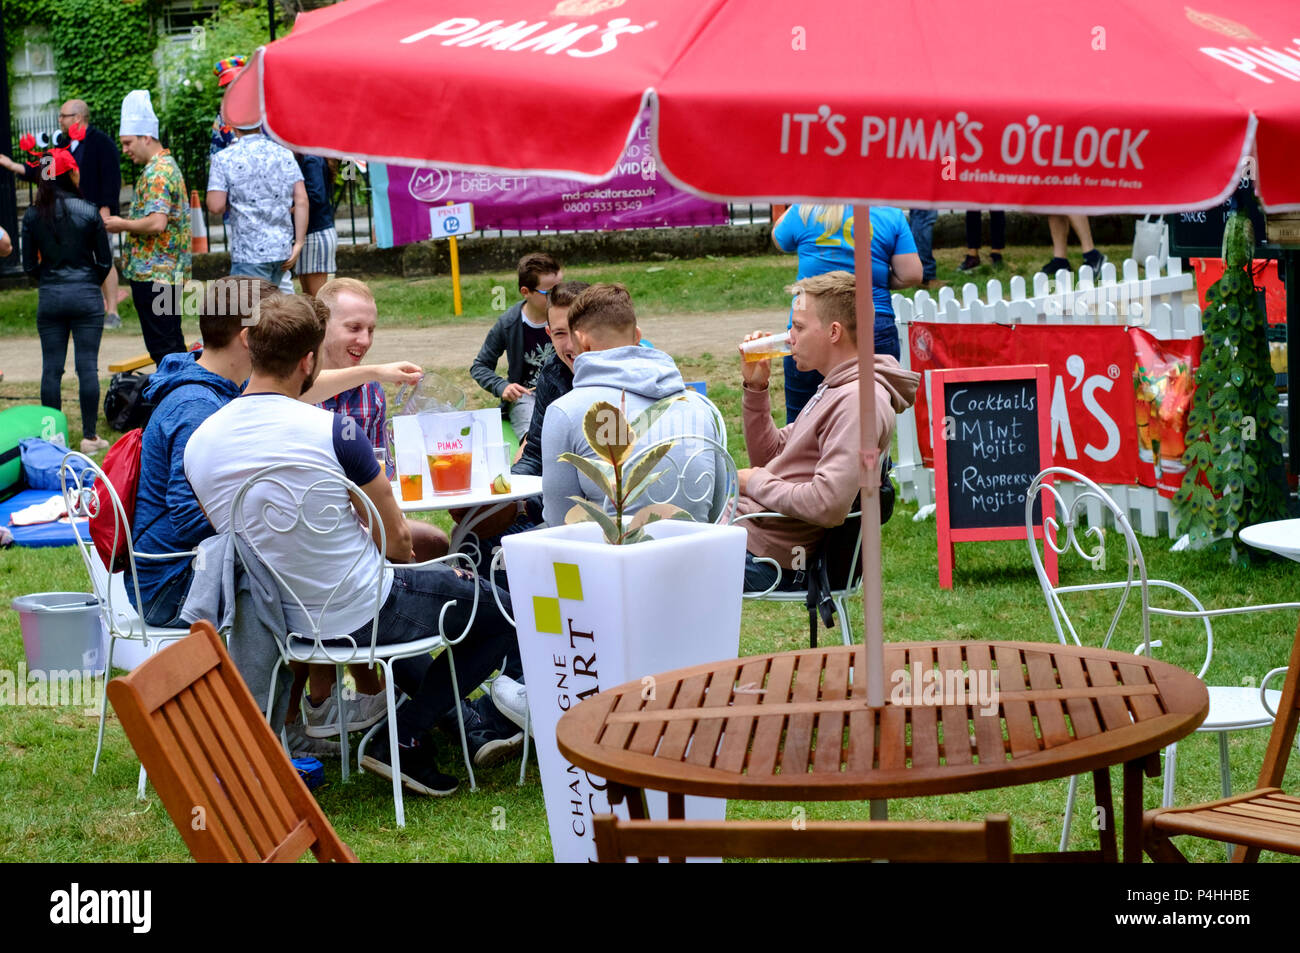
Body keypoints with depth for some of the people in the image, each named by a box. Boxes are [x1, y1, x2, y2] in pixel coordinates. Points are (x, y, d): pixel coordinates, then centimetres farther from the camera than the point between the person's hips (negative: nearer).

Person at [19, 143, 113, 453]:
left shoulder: (32, 216, -2)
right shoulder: (88, 212, -7)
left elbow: (29, 264, 2)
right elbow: (105, 260, -3)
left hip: (49, 298, 2)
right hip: (86, 297, -2)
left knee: (51, 368, 7)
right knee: (88, 366, 2)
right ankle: (89, 437, 4)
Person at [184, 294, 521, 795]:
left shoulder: (199, 443, -6)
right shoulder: (331, 430, -22)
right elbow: (397, 540, -11)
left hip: (278, 620, 7)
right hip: (360, 617, -7)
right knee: (506, 611, 11)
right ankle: (402, 736, 7)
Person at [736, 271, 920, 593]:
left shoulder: (859, 400, -19)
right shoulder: (835, 389, 15)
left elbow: (829, 505, -28)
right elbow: (769, 456, 24)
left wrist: (758, 483, -13)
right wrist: (755, 388, 11)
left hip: (767, 557, -10)